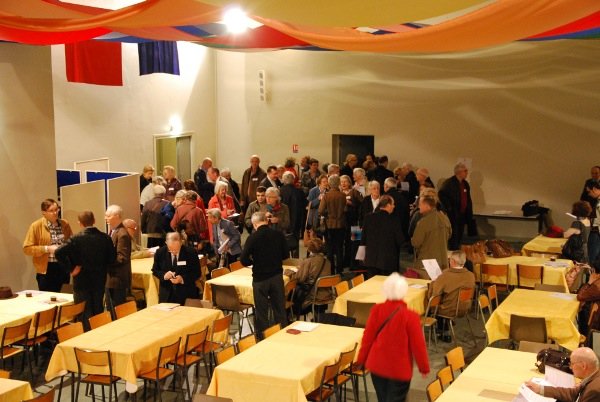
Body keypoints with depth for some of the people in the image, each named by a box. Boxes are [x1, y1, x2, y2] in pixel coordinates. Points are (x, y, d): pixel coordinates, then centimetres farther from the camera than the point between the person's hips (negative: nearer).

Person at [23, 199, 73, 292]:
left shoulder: (65, 224, 7)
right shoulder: (36, 226, -5)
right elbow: (27, 248, -8)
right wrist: (47, 248, -16)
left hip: (63, 267, 4)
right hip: (46, 270, -4)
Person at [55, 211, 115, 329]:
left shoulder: (76, 239, -14)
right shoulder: (105, 238, -5)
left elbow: (59, 253, -22)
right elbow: (112, 257, -1)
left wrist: (72, 268, -14)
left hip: (82, 281, -3)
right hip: (100, 281, 3)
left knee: (85, 315, 4)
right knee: (98, 312, 15)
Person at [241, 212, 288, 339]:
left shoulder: (253, 238, -15)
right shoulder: (279, 235, -6)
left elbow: (244, 260, -14)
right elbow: (285, 255, 4)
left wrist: (255, 262, 4)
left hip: (260, 278, -3)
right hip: (277, 276, 3)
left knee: (261, 311, 9)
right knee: (280, 309, 15)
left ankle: (262, 338, 16)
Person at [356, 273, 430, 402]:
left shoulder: (377, 310, -10)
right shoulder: (410, 316, -20)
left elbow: (368, 337, -2)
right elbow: (418, 344, -12)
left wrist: (362, 360, 11)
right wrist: (424, 367, 3)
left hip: (377, 365, 4)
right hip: (400, 369, -4)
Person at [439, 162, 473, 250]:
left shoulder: (465, 184, 13)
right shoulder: (449, 183, -12)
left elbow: (468, 200, 20)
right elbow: (441, 194, -21)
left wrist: (469, 214, 14)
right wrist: (448, 207, -19)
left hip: (462, 215, 8)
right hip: (453, 215, -8)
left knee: (459, 238, 13)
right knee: (453, 238, -5)